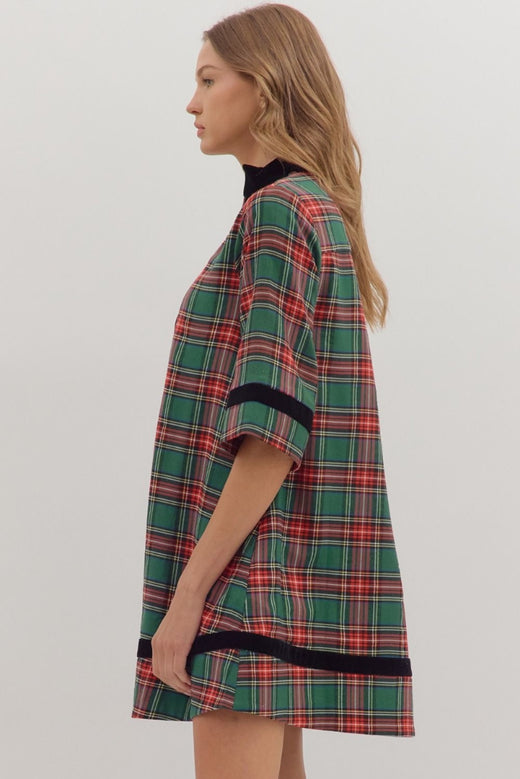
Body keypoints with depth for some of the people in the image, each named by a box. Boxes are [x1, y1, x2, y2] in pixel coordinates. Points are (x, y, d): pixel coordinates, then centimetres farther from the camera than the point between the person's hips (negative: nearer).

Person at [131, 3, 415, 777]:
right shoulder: (320, 212, 17)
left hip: (251, 565, -10)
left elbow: (270, 430, -20)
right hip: (284, 565, 10)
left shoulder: (277, 212, -12)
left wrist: (189, 589, -19)